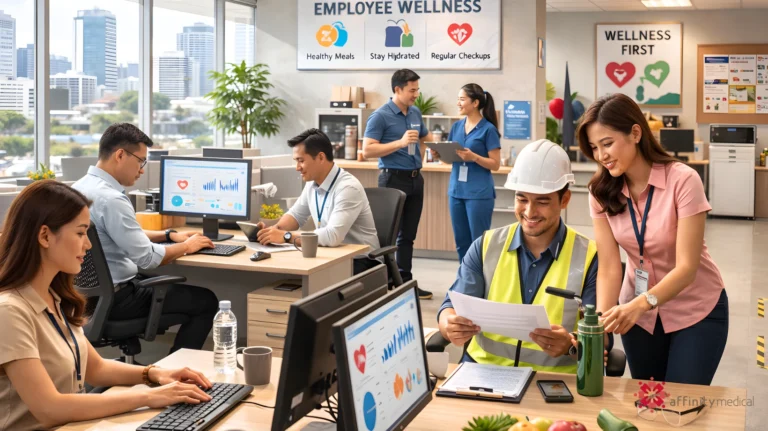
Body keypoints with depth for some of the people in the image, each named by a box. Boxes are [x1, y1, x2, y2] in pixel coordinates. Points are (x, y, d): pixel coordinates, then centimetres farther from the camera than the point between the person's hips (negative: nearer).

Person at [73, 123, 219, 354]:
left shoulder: (81, 186, 7)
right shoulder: (110, 199, -25)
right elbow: (148, 258, -22)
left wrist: (170, 235, 14)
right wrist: (186, 246, -5)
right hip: (114, 299, -10)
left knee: (174, 285, 28)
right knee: (206, 300, -1)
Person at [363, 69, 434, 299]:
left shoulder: (415, 112, 10)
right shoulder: (380, 116, -12)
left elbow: (425, 137, 29)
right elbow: (367, 150, -18)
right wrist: (400, 142, -24)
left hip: (415, 178, 7)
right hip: (394, 179, -7)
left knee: (408, 235, 12)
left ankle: (405, 282, 19)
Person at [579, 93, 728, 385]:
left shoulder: (682, 180, -23)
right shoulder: (601, 191, -10)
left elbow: (686, 267, -27)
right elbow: (609, 267, -15)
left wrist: (640, 304, -42)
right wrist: (602, 320, -32)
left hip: (696, 312, -4)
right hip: (638, 310, 4)